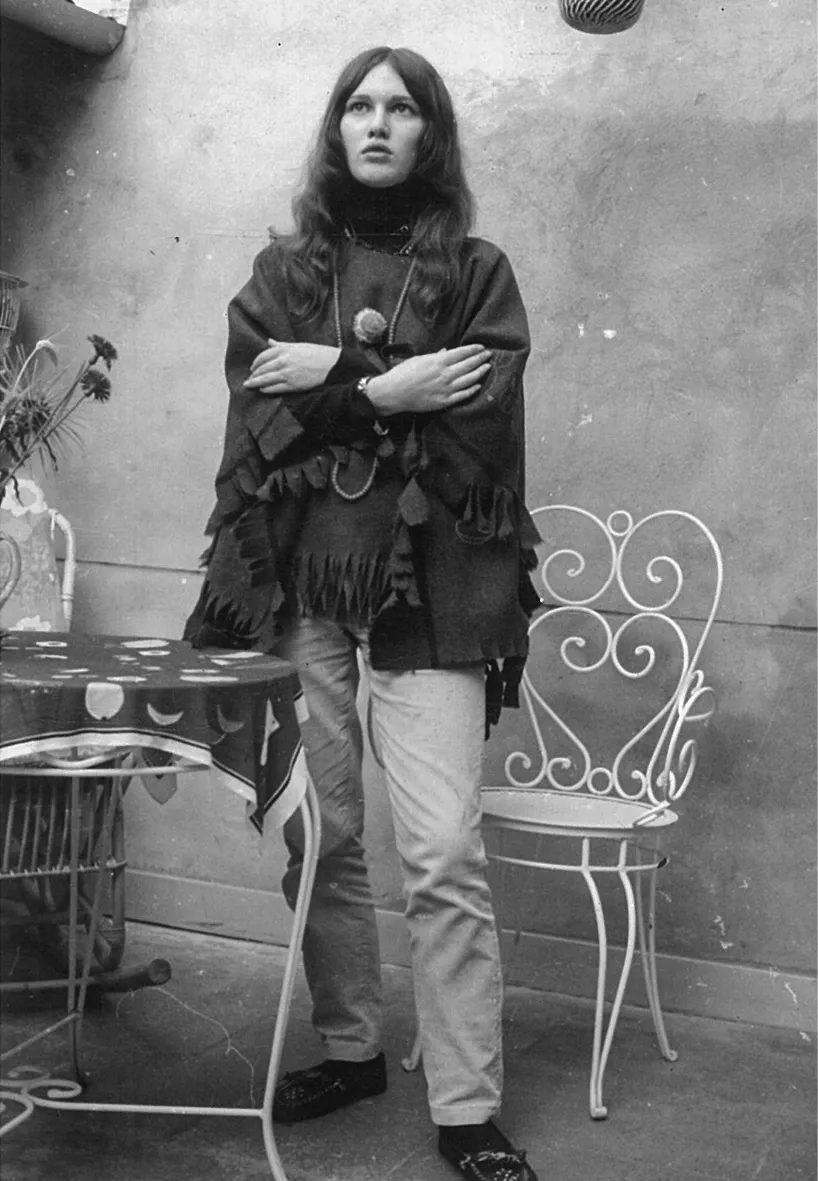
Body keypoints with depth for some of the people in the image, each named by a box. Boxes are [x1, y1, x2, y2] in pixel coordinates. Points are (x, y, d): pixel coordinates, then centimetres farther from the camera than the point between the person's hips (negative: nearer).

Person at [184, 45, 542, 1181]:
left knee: (443, 854, -8)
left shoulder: (476, 270, 10)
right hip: (296, 574, 2)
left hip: (429, 580, -2)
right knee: (317, 836, 5)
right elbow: (261, 413, 0)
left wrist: (336, 382, -6)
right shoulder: (282, 269, 15)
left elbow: (486, 419, -5)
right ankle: (349, 1049, 24)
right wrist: (390, 390, -9)